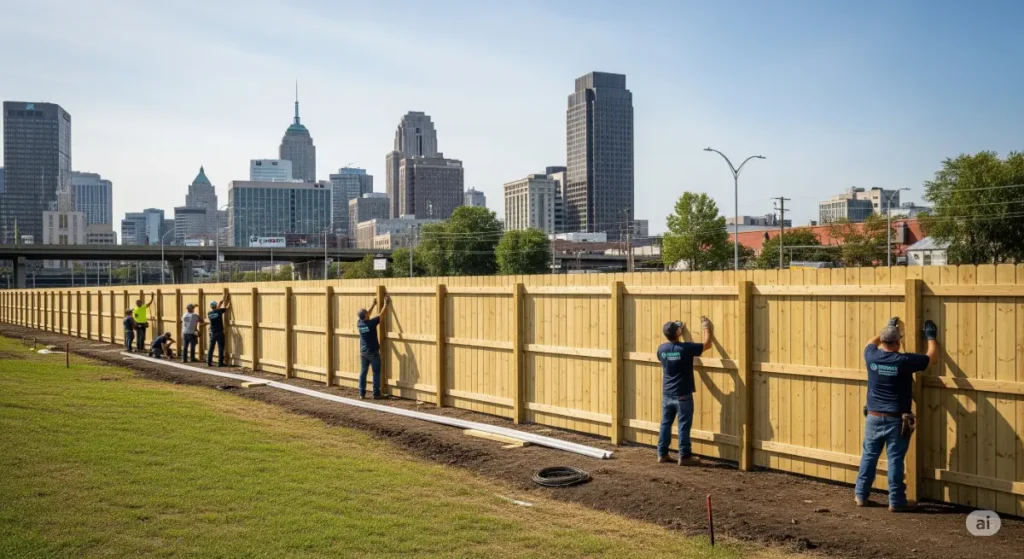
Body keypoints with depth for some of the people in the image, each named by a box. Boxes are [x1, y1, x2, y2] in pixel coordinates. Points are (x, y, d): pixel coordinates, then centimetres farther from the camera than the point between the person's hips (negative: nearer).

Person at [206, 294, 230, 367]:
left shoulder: (209, 313, 3)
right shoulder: (219, 311, -12)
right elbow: (228, 308, -2)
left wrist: (220, 303, 28)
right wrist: (229, 300, 12)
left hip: (212, 333, 4)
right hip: (219, 333, -4)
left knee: (210, 348, 9)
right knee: (220, 348, 0)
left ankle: (209, 362, 9)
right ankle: (220, 363, -2)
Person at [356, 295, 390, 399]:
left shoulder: (359, 323, -2)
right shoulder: (371, 323, -18)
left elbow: (365, 316, 18)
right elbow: (382, 314, -9)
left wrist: (373, 305, 26)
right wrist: (386, 303, 5)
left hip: (363, 353, 6)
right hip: (373, 353, -5)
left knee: (363, 372, 9)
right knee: (376, 373, 2)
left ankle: (362, 394, 10)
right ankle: (376, 394, 3)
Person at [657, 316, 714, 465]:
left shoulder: (661, 349, -1)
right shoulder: (685, 348, -16)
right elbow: (707, 344, -3)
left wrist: (679, 332, 29)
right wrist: (706, 327, 11)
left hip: (667, 395, 5)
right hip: (683, 395, -5)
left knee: (665, 424, 12)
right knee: (684, 426, 2)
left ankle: (662, 454, 17)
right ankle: (685, 456, 7)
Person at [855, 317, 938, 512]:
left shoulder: (872, 357, -4)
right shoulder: (904, 361, -13)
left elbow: (871, 342, 22)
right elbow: (932, 356, 4)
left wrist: (887, 328, 31)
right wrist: (931, 337, 20)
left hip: (874, 417, 4)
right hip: (896, 420, -4)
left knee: (869, 456, 12)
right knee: (895, 460, 1)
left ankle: (861, 495, 18)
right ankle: (896, 501, 7)